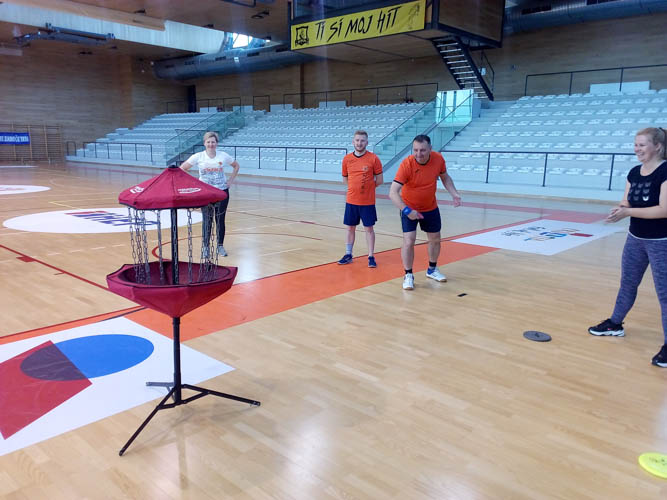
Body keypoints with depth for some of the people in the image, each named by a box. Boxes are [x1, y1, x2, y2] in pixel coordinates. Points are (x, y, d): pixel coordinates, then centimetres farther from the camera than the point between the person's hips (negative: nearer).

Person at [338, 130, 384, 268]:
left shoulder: (373, 159, -6)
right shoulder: (346, 159, 3)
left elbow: (379, 180, -1)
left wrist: (366, 186, -2)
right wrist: (356, 187, 3)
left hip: (368, 201, -3)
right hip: (351, 200, 3)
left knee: (369, 228, 4)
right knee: (350, 227, 11)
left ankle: (371, 257, 12)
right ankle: (348, 255, 23)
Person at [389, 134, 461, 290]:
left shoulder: (438, 159, -16)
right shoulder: (406, 164, -29)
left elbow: (445, 177, 5)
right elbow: (393, 193, -34)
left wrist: (454, 194, -9)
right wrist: (407, 211, -43)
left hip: (431, 208, 5)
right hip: (409, 209, -4)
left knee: (435, 239, 15)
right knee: (409, 241, -14)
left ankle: (432, 270, 39)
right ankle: (408, 275, 4)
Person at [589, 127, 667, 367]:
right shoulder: (634, 172, 5)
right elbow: (627, 203, 6)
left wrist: (628, 212, -25)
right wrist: (620, 209, -17)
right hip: (635, 239, 7)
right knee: (627, 284, 20)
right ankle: (615, 324, 37)